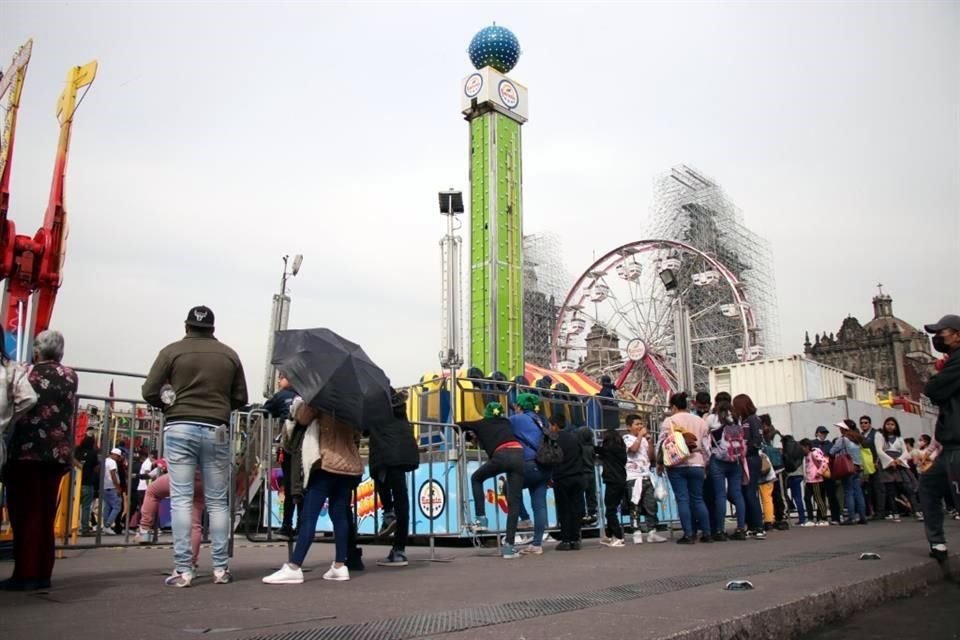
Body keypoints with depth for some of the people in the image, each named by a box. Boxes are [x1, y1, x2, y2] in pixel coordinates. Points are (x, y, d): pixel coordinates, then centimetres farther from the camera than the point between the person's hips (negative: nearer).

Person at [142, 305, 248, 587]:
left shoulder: (172, 351, 1)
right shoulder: (229, 354, 8)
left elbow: (150, 392, -1)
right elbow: (240, 398, 9)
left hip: (180, 429, -2)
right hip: (216, 431, 2)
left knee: (181, 499, 1)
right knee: (217, 501, 7)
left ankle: (183, 570, -1)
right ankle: (220, 568, 9)